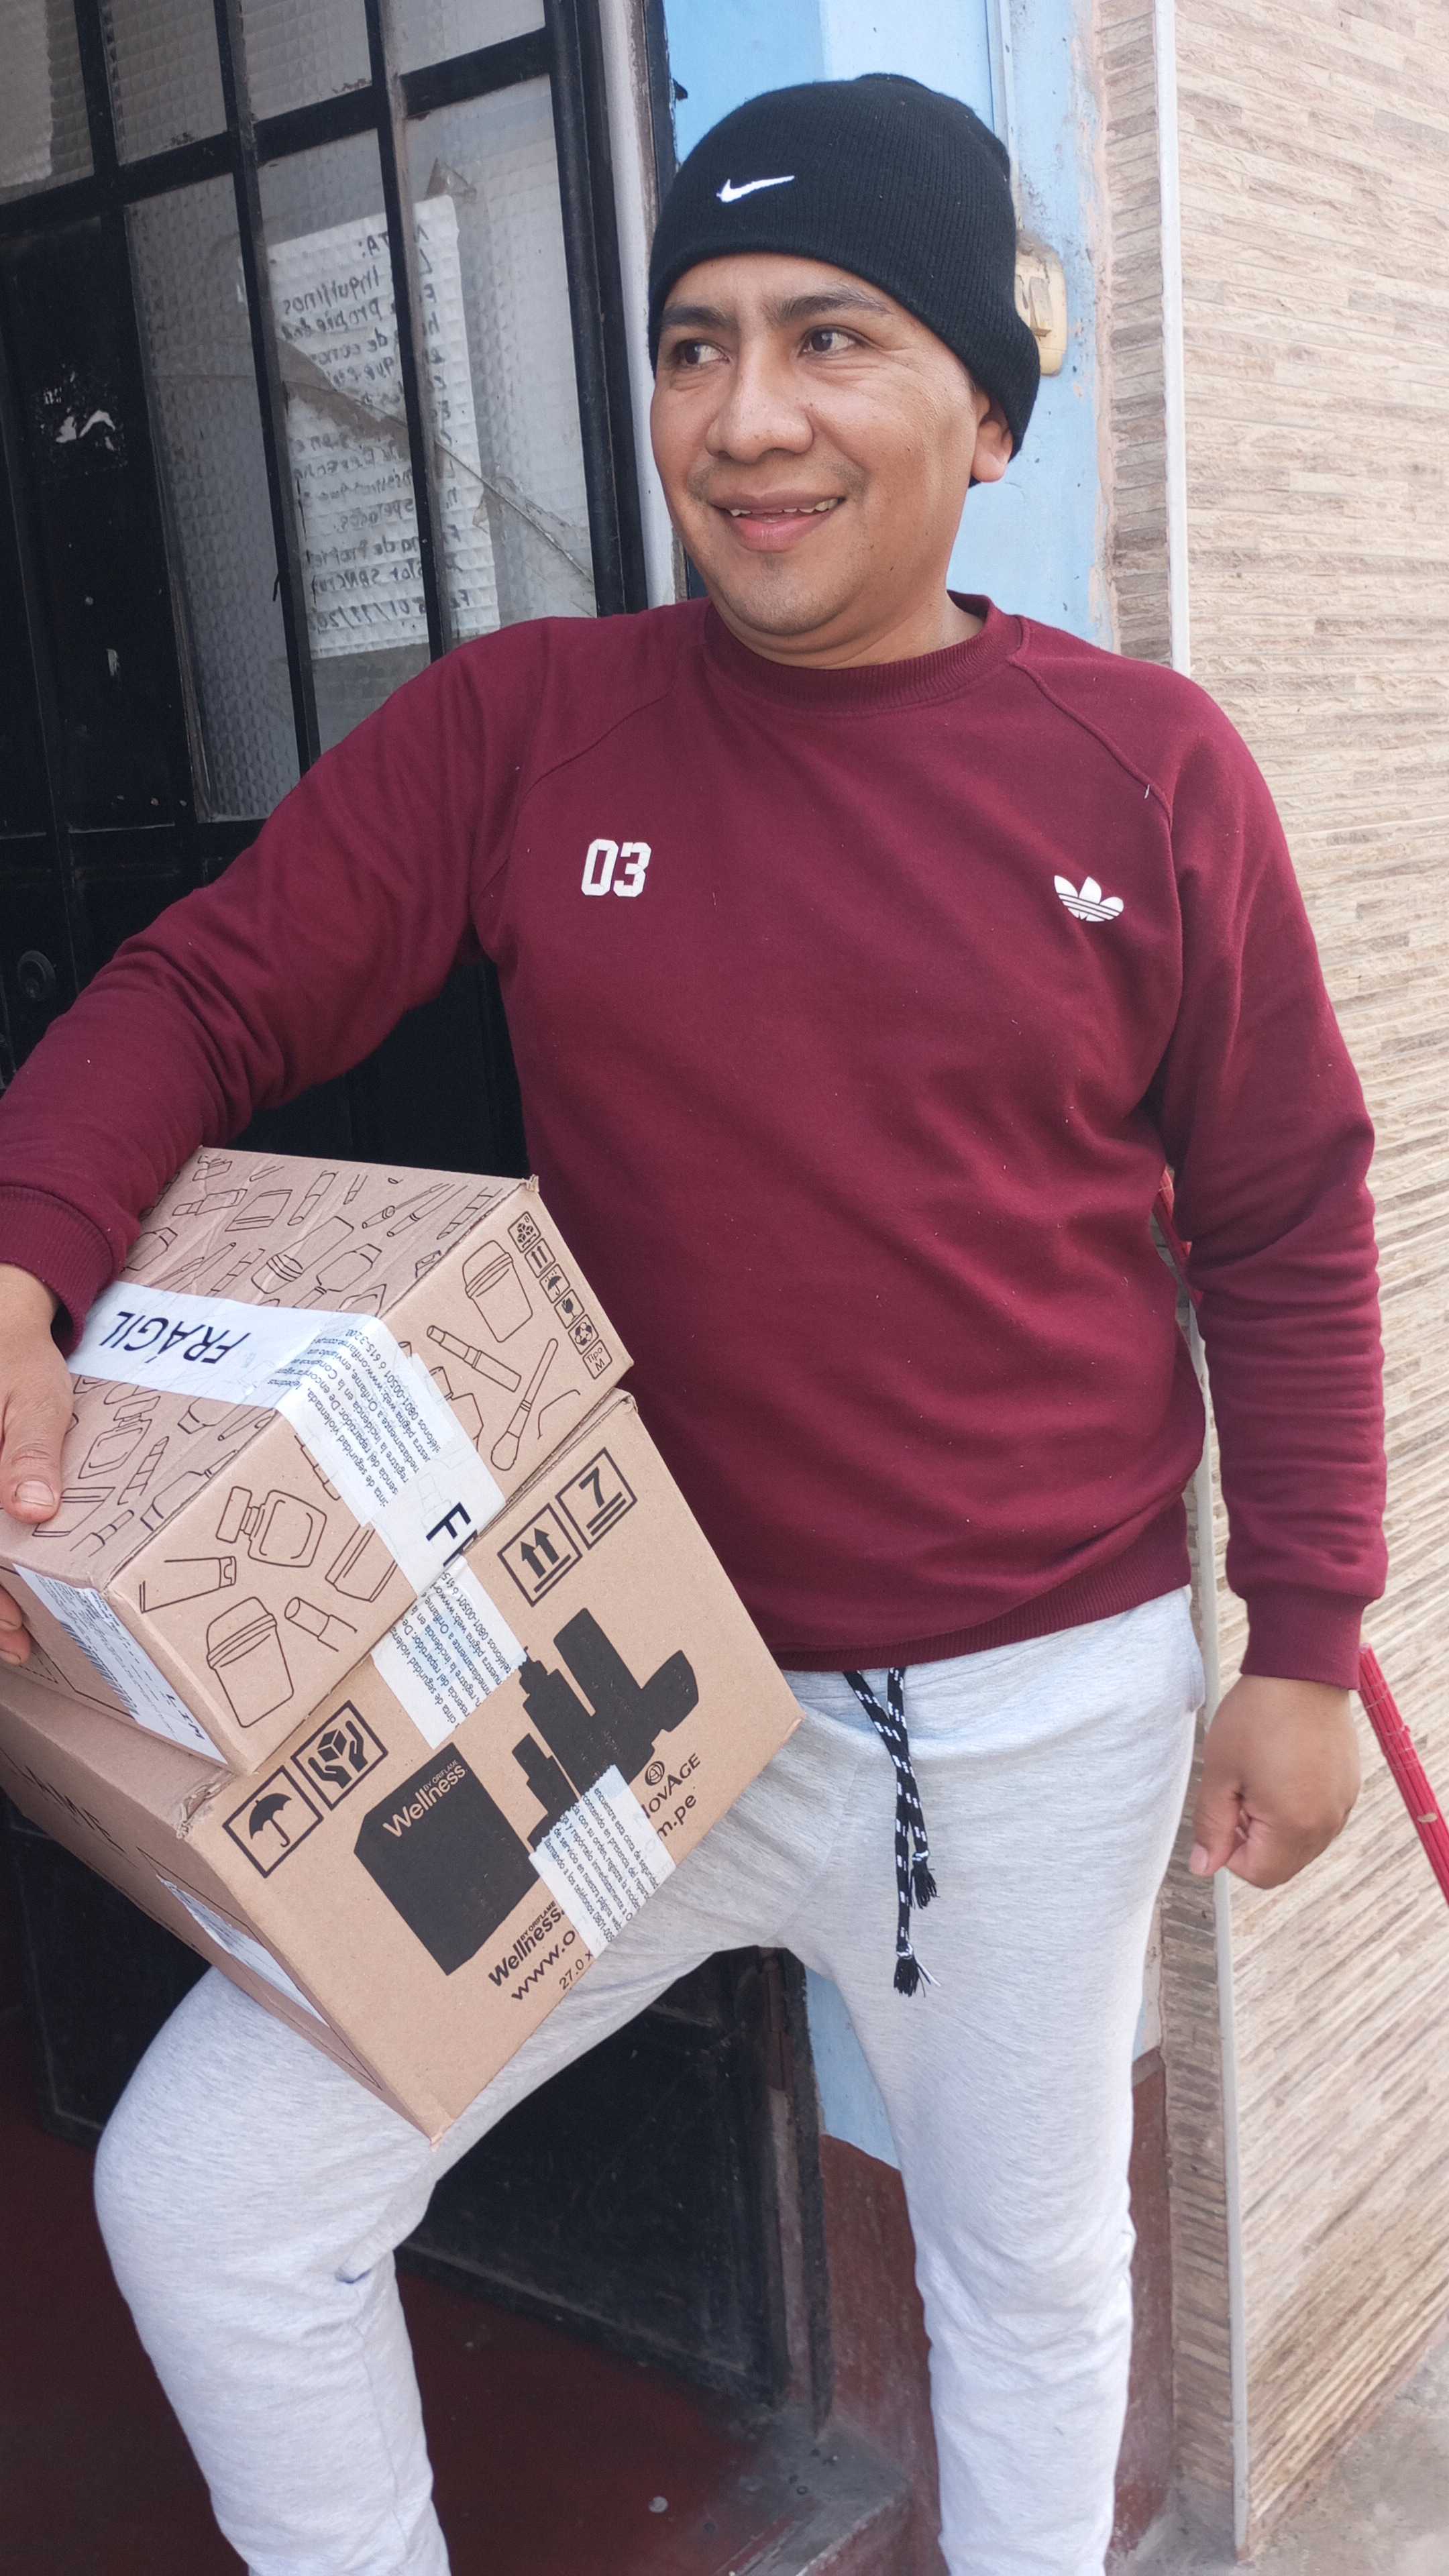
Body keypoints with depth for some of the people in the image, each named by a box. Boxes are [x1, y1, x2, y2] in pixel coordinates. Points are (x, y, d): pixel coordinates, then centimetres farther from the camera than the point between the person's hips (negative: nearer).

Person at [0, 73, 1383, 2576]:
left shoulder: (1148, 767, -6)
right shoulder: (517, 725, -6)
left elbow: (1287, 1229, 0)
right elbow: (206, 992, -5)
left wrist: (1303, 1648, 1)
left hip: (1051, 1709, 0)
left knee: (1031, 2265, 22)